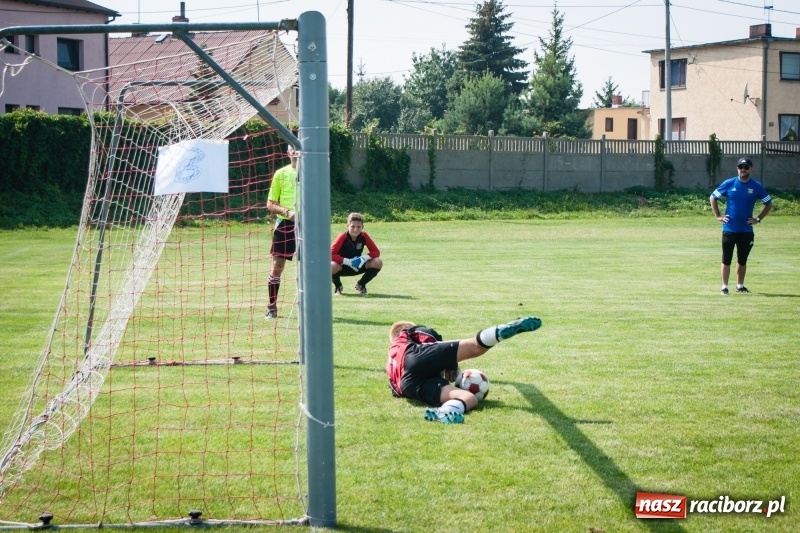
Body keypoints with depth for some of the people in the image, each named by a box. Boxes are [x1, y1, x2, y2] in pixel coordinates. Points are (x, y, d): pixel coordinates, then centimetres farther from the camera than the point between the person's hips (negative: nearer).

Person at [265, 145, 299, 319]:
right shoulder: (281, 173, 4)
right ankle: (272, 308, 8)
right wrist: (287, 211, -13)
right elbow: (270, 204, 4)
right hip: (284, 225, 0)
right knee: (276, 266, -2)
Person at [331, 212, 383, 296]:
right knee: (332, 266, -40)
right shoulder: (343, 236, -23)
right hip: (342, 267, -3)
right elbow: (330, 254, -28)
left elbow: (376, 252, -10)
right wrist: (347, 261, -35)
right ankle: (338, 286, -2)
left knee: (378, 263, -21)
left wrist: (364, 258, -28)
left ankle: (361, 285, 6)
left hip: (358, 266, 3)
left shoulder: (364, 236, -13)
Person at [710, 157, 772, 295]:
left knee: (742, 260, 12)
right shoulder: (729, 184, -2)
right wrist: (717, 216, 1)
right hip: (729, 229, -2)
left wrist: (758, 219, 3)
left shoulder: (757, 187, 0)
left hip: (746, 230, 2)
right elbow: (713, 197, 7)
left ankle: (740, 286, 23)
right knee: (726, 259, 0)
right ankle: (724, 287, 5)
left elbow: (769, 204, 11)